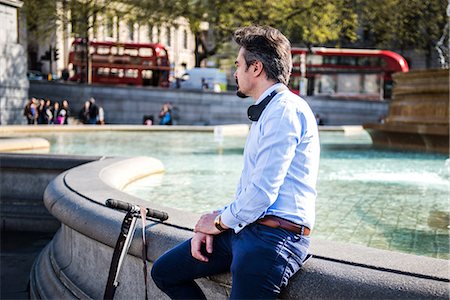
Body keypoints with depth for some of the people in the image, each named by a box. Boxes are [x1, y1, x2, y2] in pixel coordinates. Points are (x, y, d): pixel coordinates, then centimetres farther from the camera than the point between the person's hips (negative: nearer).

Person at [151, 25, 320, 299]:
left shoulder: (285, 110, -14)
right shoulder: (266, 112, 21)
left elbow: (262, 192, -21)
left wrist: (220, 221, -5)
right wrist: (214, 222, 8)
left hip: (275, 235, -10)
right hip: (243, 226, 10)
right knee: (164, 272, 12)